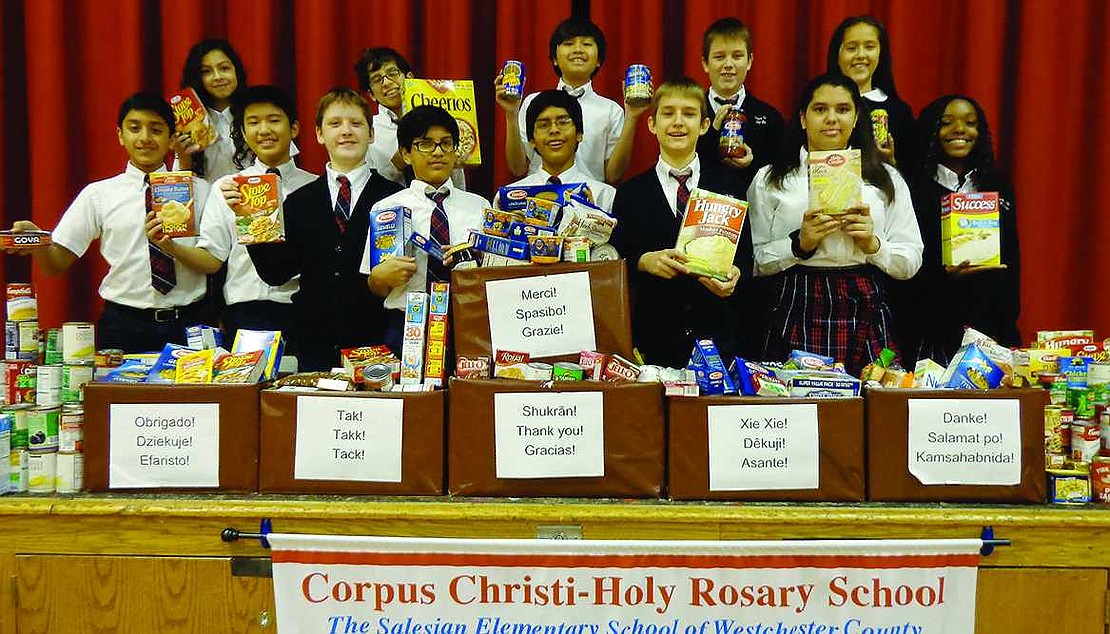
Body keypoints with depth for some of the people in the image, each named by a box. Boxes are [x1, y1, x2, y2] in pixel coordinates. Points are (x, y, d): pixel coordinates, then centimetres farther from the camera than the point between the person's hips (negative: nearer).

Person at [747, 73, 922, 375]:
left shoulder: (887, 179, 14)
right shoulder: (770, 180, 8)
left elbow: (910, 263, 11)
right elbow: (754, 260, 1)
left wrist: (873, 244, -6)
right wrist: (799, 244, -12)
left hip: (865, 316, 2)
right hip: (797, 314, -2)